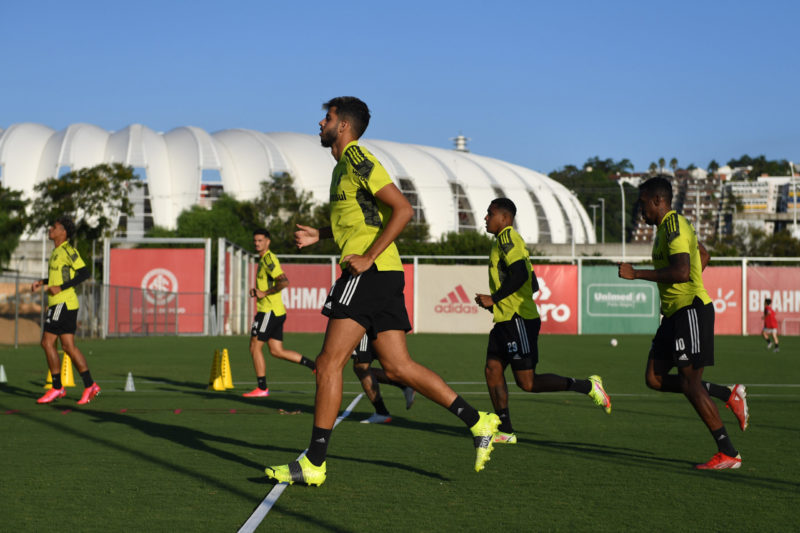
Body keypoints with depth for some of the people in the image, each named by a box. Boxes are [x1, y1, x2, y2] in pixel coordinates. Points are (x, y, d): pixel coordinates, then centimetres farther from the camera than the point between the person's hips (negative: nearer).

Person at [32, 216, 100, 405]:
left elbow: (84, 272, -19)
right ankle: (90, 386, 5)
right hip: (59, 303, 9)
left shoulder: (67, 250, -12)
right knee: (69, 346, 5)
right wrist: (42, 282, 18)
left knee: (47, 342, -7)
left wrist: (60, 288, -21)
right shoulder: (57, 251, 18)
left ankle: (57, 388, -3)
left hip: (63, 303, -9)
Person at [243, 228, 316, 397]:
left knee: (255, 347, -4)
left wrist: (264, 293, -19)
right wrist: (256, 291, 12)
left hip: (269, 311, -10)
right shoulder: (262, 260, 19)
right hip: (277, 312, 10)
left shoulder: (269, 259, -12)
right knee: (276, 350, 10)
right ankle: (314, 366, 10)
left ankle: (262, 388, 1)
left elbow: (284, 282, -25)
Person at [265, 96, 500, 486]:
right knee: (397, 366, 6)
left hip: (370, 273, -10)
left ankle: (313, 464, -7)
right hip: (382, 277, 10)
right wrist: (319, 235, 22)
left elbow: (402, 209, -16)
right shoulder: (344, 165, 22)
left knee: (329, 363, -9)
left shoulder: (357, 159, -8)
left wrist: (368, 257, -19)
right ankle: (478, 422, 5)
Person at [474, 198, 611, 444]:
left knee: (527, 382, -9)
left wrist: (493, 299, -18)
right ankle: (505, 431, 5)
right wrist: (496, 301, 23)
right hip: (505, 321, 10)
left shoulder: (507, 237, -11)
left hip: (518, 320, -10)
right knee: (492, 369, 4)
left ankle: (588, 386, -3)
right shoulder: (508, 240, 20)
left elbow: (520, 274, -25)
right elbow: (533, 285, 24)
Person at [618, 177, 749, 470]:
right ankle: (729, 395, 12)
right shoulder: (670, 226, 17)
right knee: (654, 378, 5)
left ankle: (728, 454, -3)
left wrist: (637, 274, -23)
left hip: (691, 311, -10)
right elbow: (703, 255, 32)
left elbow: (682, 272, -28)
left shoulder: (674, 227, -15)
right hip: (674, 314, 10)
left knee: (690, 383, -9)